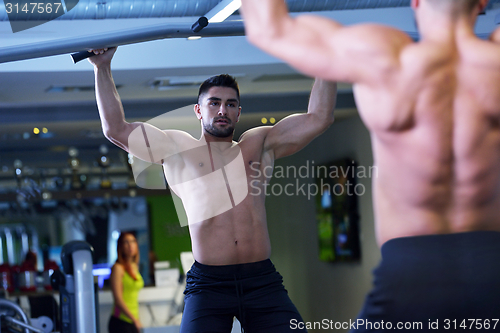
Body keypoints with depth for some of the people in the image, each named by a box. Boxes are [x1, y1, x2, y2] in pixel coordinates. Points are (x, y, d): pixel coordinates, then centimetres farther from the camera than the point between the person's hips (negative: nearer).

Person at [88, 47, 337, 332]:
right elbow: (116, 129, 13)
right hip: (208, 284, -2)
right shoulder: (177, 148, 15)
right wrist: (103, 68, 13)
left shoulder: (260, 144, 19)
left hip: (263, 280, 2)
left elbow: (319, 118, 17)